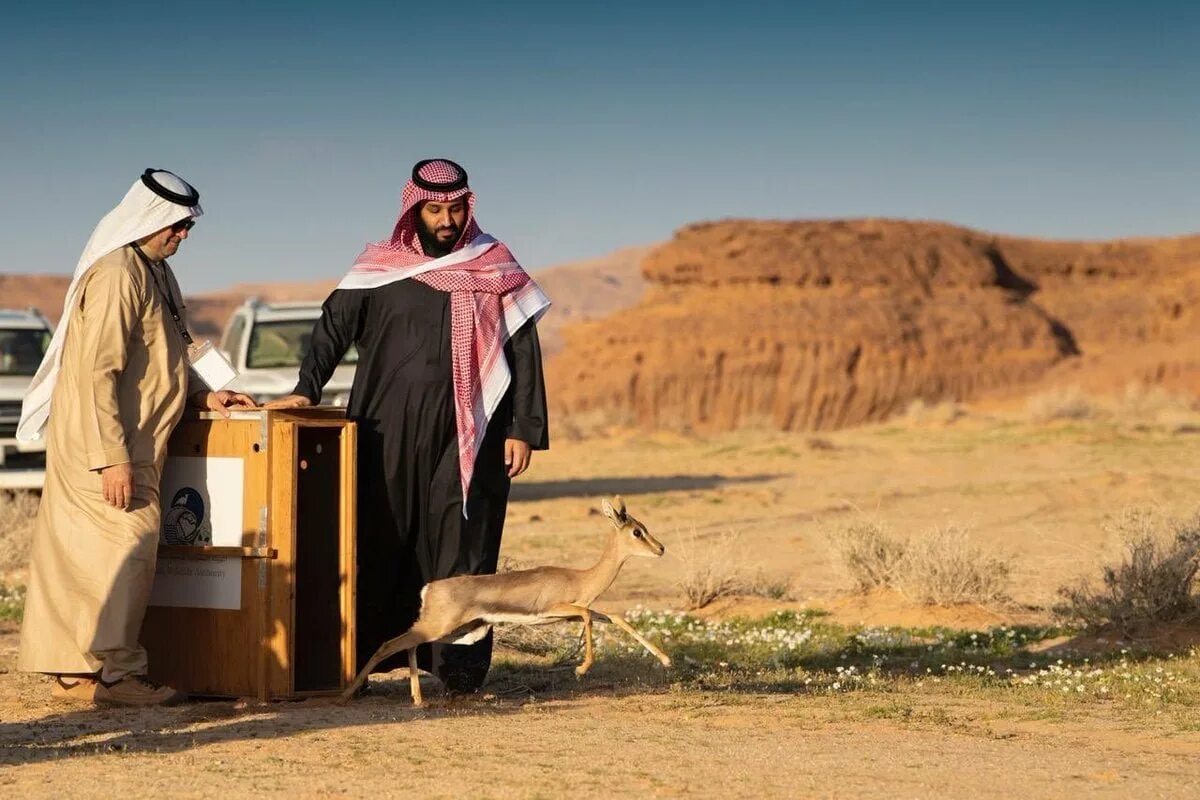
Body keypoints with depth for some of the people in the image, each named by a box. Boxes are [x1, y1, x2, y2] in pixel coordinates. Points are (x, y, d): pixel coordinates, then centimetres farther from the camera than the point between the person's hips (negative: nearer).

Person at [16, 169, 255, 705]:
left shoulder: (154, 273, 16)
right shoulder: (117, 275, -17)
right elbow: (97, 371, -21)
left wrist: (202, 396, 13)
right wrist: (112, 457, -23)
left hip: (132, 443, 9)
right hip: (105, 443, -9)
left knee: (81, 550, 10)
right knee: (127, 544, -9)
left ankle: (72, 670, 14)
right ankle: (114, 672, -5)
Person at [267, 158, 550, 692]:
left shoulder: (496, 269, 6)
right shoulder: (380, 267, 8)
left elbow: (523, 351, 4)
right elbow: (334, 328, 11)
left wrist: (522, 429, -2)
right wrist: (307, 389, -4)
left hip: (466, 434, -1)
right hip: (388, 433, 1)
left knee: (460, 547, -5)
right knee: (378, 544, 2)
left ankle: (458, 665, -4)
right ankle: (362, 661, 7)